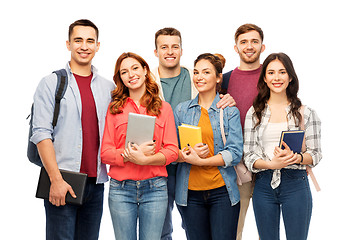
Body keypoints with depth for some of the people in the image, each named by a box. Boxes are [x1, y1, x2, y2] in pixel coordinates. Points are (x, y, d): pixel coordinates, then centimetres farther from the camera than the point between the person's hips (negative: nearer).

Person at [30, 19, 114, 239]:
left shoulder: (109, 88, 12)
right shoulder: (51, 83, 0)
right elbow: (41, 134, -7)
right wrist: (56, 179, -14)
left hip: (96, 182, 4)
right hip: (61, 183, -4)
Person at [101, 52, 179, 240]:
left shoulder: (163, 108, 8)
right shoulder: (114, 108, 7)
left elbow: (172, 151, 0)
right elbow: (105, 153, 1)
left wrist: (144, 159, -17)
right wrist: (130, 154, -16)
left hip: (155, 188, 0)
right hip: (121, 189, 0)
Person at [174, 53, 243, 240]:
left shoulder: (230, 111, 2)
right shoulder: (181, 110, 9)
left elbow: (235, 153, -7)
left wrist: (200, 161, -18)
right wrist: (185, 154, -16)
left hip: (222, 191, -1)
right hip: (190, 191, 2)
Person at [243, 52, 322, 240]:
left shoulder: (304, 112, 4)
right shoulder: (254, 112, 6)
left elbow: (316, 154, 2)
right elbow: (248, 155, 1)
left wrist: (296, 157, -19)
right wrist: (271, 164, -18)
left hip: (295, 184, -1)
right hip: (263, 184, 1)